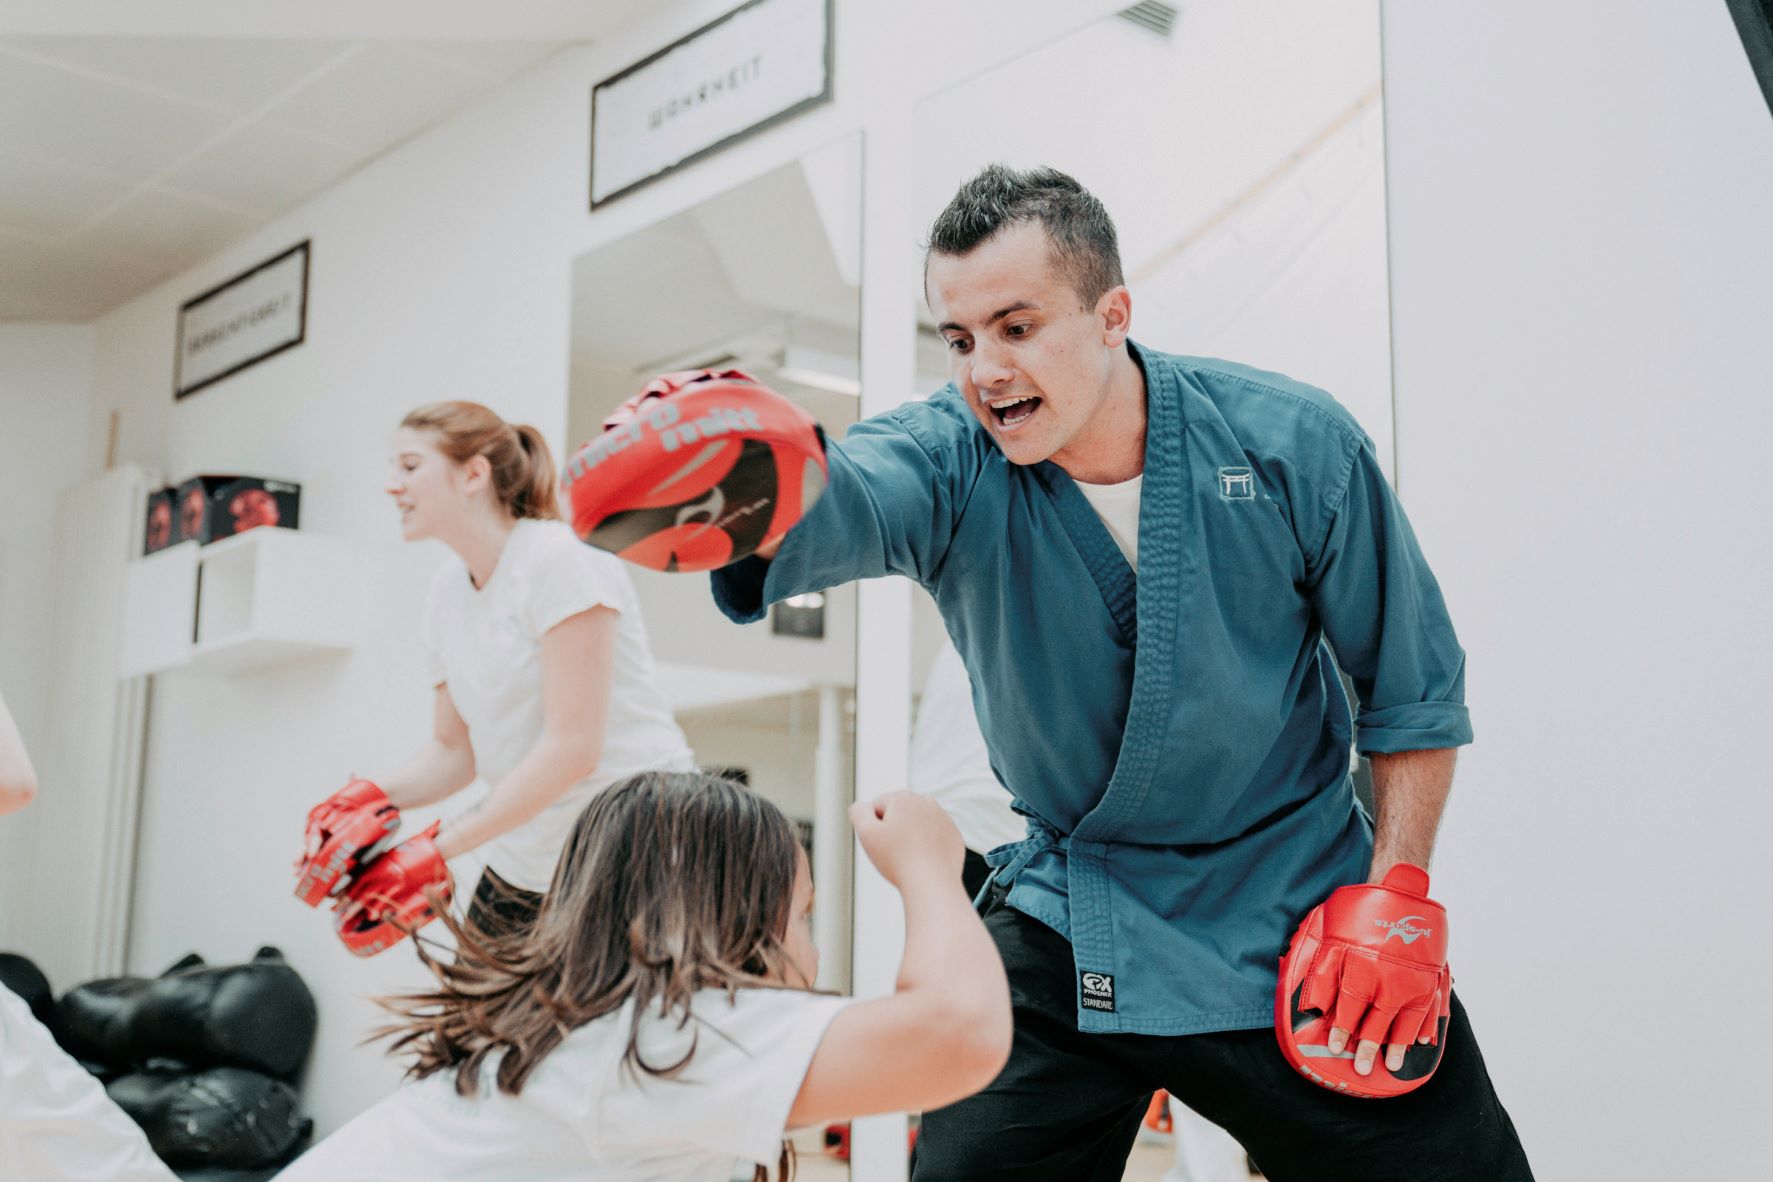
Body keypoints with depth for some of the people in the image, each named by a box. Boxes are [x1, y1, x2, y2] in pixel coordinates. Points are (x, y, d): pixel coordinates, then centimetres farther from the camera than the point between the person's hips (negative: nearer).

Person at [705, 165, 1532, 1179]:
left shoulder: (1294, 443, -12)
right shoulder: (951, 461, -14)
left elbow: (1415, 690, -2)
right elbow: (836, 505, -39)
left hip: (1298, 906, 0)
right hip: (1070, 928, 1)